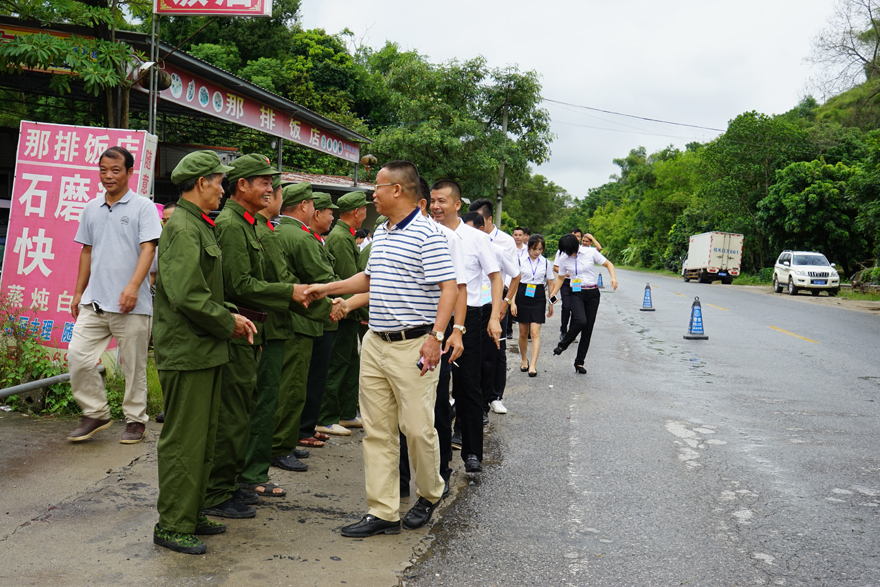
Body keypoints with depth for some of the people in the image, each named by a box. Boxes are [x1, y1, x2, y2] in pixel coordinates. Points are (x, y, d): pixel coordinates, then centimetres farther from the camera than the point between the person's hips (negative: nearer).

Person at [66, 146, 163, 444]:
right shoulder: (91, 209, 14)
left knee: (133, 366, 3)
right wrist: (79, 292, 18)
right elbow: (87, 252, 21)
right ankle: (95, 413, 15)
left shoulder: (143, 207, -2)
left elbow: (148, 249, -11)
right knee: (78, 356, -2)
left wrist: (133, 286, -23)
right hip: (94, 300, 5)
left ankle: (136, 420, 18)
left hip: (131, 306, -5)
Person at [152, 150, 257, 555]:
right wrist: (229, 324, -12)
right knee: (183, 441, -2)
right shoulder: (182, 228, -16)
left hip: (205, 351, 10)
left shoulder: (199, 226, 17)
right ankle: (172, 526, 9)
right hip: (187, 353, -10)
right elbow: (187, 296, -24)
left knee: (202, 440, 17)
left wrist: (231, 316, 8)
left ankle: (191, 515, 28)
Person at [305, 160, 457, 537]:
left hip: (413, 346, -8)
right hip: (375, 343, 8)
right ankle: (383, 513, 15)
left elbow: (449, 287, -17)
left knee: (417, 426, 0)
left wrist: (436, 336, -25)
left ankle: (430, 494, 27)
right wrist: (326, 289, 26)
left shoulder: (427, 234, -12)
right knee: (377, 431, 7)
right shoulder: (380, 234, 15)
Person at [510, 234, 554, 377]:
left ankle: (533, 365, -10)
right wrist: (513, 302, -6)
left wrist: (551, 303, 12)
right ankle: (524, 360, 29)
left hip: (538, 297, 0)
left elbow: (550, 283, 12)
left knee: (535, 332, -10)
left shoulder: (546, 262, 4)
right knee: (523, 332, 9)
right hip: (523, 296, 0)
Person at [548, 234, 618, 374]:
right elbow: (560, 278, 15)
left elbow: (608, 264, 4)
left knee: (588, 328, 1)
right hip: (576, 293, -1)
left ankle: (579, 362, 11)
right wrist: (552, 295, 6)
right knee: (581, 320, -28)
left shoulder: (591, 252, -4)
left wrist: (613, 277, -14)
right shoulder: (564, 259, 2)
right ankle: (563, 345, -4)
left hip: (593, 294, 1)